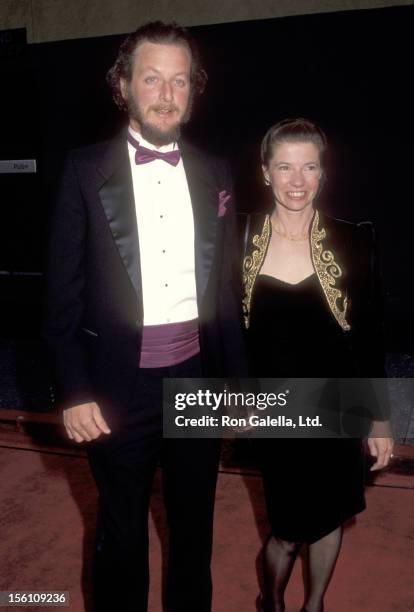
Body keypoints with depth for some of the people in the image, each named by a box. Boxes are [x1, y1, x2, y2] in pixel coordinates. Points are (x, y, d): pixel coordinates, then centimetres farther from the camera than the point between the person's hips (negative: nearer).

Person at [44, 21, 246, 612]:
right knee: (121, 535, 16)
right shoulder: (86, 169, -5)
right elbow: (64, 290, -5)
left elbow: (226, 288, 7)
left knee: (194, 525, 20)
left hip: (198, 376, 3)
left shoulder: (214, 174, 4)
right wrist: (74, 391, -8)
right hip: (120, 384, -2)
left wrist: (238, 379, 8)